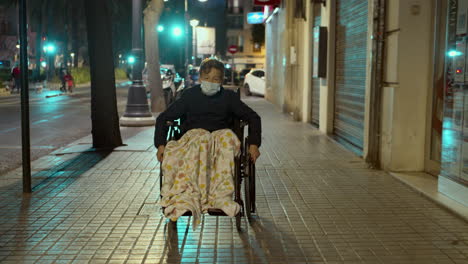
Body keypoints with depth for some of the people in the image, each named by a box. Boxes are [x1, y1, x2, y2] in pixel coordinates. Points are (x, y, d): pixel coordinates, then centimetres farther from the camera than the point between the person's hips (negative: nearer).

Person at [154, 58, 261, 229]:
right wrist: (160, 144, -3)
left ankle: (222, 196, -43)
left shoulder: (228, 97, 11)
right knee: (202, 139, -37)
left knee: (228, 136, -35)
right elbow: (163, 118, 11)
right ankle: (191, 195, -49)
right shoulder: (190, 95, 9)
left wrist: (254, 144, 1)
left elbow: (253, 118, 15)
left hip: (220, 135, 1)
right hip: (192, 136, -1)